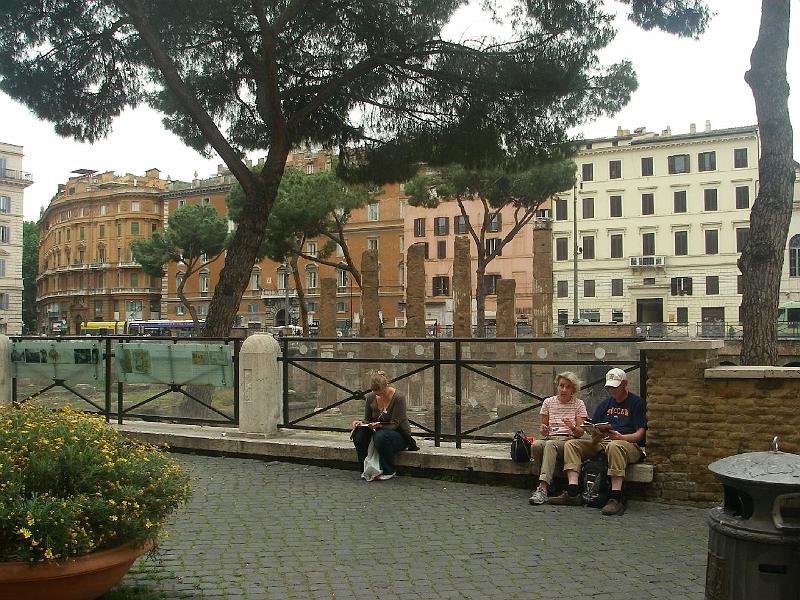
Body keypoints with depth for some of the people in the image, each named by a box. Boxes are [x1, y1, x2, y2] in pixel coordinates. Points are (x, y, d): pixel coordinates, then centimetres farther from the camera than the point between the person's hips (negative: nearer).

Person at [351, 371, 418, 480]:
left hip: (400, 435, -5)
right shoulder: (370, 397, -5)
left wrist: (379, 425, -37)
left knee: (381, 436, -37)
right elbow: (367, 420, 4)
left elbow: (394, 425, -20)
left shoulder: (398, 398, -20)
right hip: (379, 431, 5)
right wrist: (360, 423, -19)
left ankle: (389, 471, -16)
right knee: (359, 433, -25)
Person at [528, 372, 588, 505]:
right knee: (536, 445, -34)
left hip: (568, 440, -3)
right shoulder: (548, 402, 14)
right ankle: (547, 482, -25)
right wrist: (543, 429, -7)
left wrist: (572, 427, -21)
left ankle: (543, 488, -50)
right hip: (550, 438, 3)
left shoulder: (578, 404, 8)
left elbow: (580, 432, 2)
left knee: (550, 445, -38)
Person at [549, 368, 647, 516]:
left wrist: (621, 437, -22)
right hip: (602, 443, 6)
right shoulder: (605, 404, 22)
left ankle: (616, 499, -44)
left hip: (630, 444, -6)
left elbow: (640, 433, -4)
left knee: (614, 446, -41)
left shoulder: (637, 402, 5)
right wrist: (596, 436, -9)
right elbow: (594, 429, 15)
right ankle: (572, 493, -27)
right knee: (571, 444, -12)